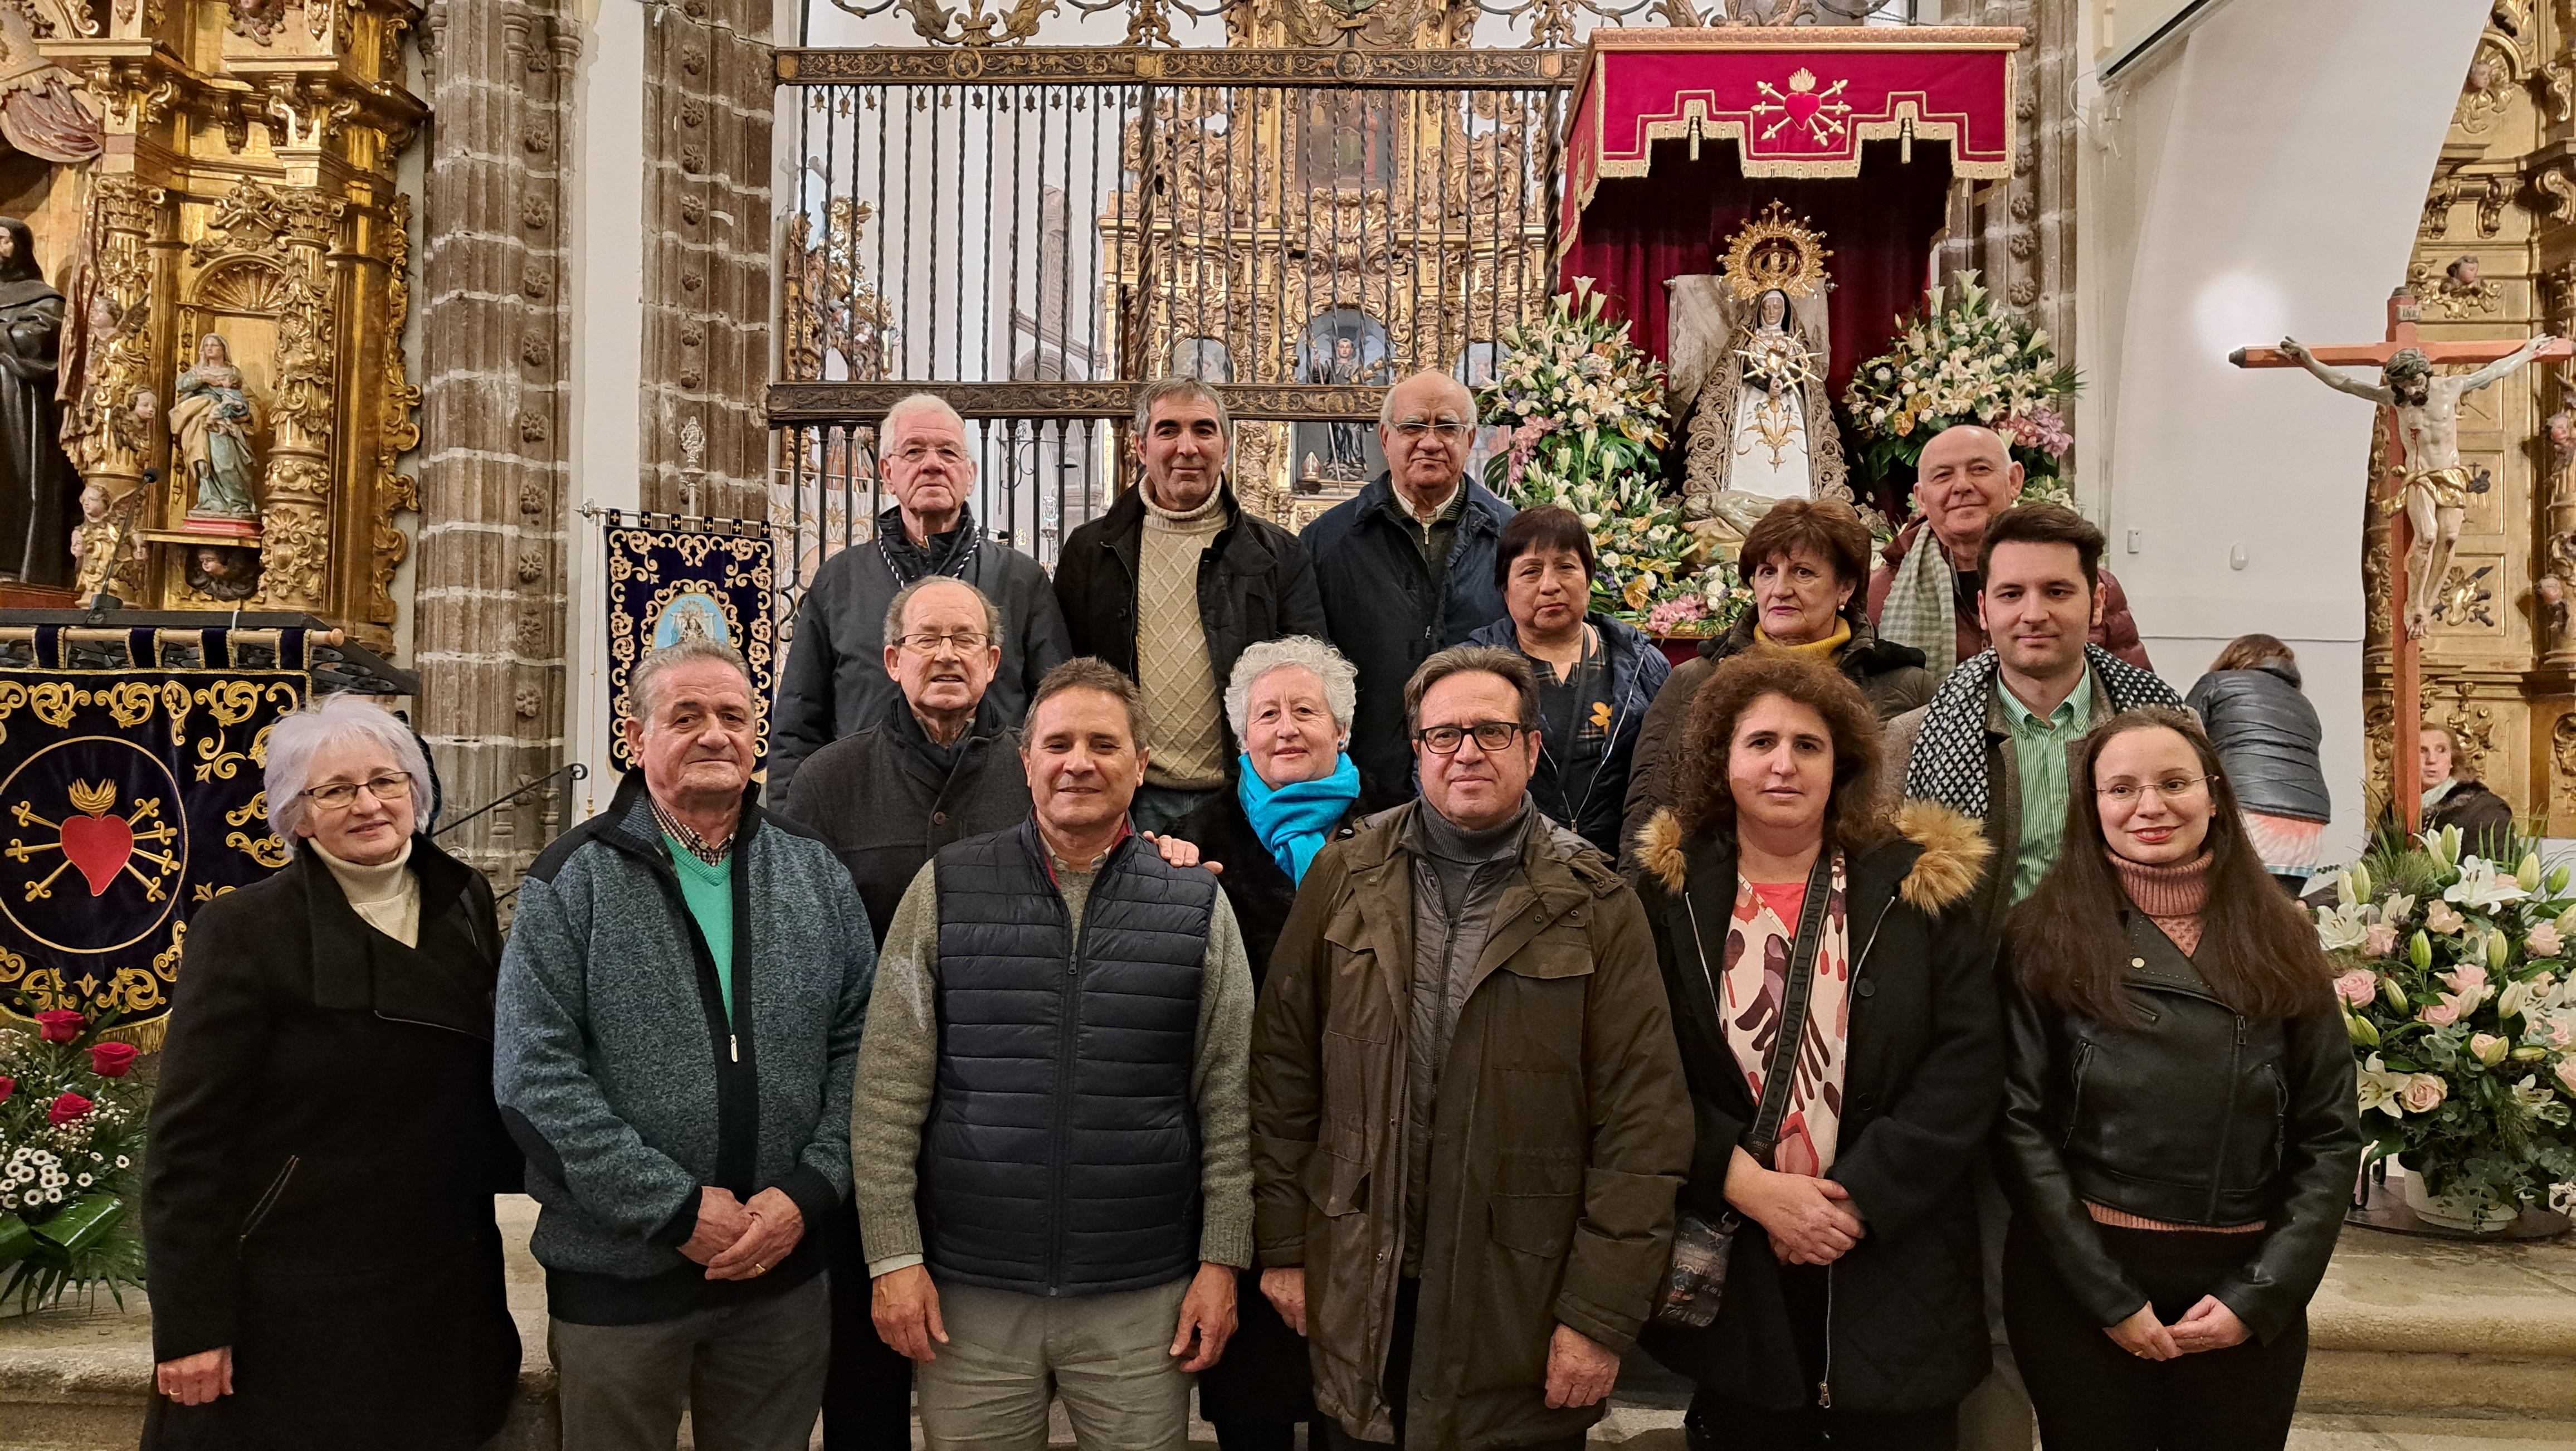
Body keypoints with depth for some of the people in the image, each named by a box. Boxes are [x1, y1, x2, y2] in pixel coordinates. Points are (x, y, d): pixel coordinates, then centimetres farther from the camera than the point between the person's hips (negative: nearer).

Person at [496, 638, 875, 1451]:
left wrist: (807, 1191, -10)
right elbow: (536, 1076, -12)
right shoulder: (572, 882, -5)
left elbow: (860, 1044, 3)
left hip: (785, 1274, 3)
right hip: (617, 1280, -2)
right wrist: (677, 1208, -15)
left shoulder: (816, 874, 5)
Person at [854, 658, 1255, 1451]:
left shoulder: (1199, 905, 2)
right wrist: (894, 1256, -4)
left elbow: (1228, 1100, 3)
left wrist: (1221, 1261, -1)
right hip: (969, 1291, 0)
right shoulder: (944, 891, 1)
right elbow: (889, 1090, 0)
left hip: (1142, 1297, 0)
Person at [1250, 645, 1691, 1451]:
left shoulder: (1596, 906, -5)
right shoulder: (1344, 879, 2)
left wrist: (1602, 1314, -9)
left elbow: (1643, 1119, -7)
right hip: (1360, 1294, 2)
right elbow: (1284, 1067, 5)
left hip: (1524, 1305, -1)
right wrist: (1281, 1245, 4)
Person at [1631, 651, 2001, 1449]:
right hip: (1727, 1267, 0)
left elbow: (1966, 1063, -6)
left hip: (1894, 1267, 0)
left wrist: (1862, 1197, -14)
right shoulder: (1668, 894, -1)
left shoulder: (1918, 886, -1)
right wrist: (1747, 1185, -16)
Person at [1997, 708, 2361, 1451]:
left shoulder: (2279, 944, 4)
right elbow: (2021, 1126, -7)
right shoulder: (2046, 940, -4)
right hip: (2078, 1286, -2)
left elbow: (2331, 1137, 3)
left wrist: (2260, 1297, -6)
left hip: (2247, 1292, 2)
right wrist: (2109, 1299, -12)